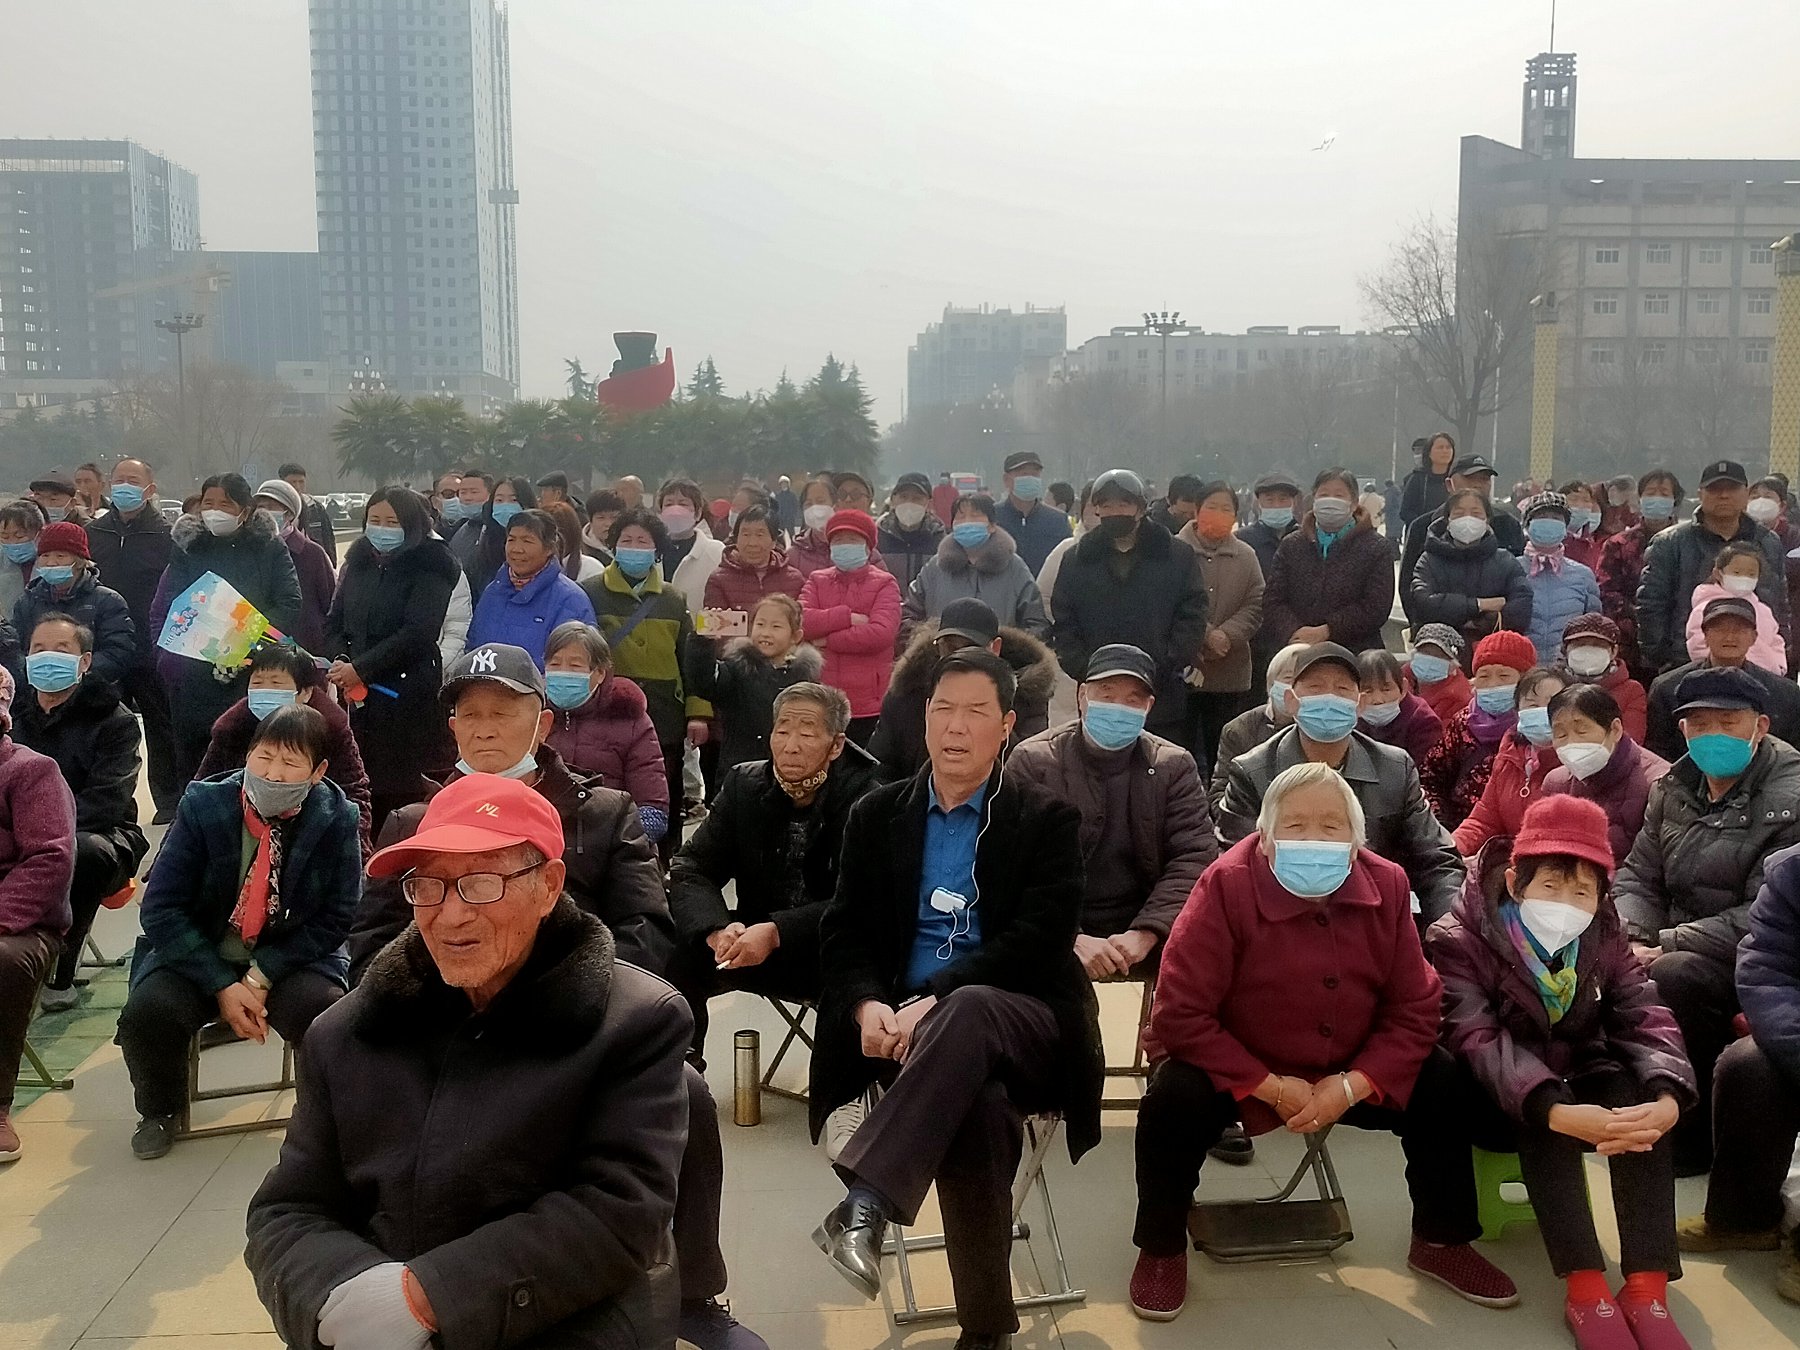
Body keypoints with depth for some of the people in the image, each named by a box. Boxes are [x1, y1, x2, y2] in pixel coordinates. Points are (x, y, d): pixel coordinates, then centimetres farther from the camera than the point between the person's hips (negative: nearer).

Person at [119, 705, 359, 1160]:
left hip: (289, 960, -1)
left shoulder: (338, 820, -10)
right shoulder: (203, 806, -10)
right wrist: (222, 985, -19)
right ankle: (159, 1111, 7)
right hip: (198, 955, 1)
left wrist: (262, 976, -18)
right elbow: (161, 907, -10)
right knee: (147, 1012, -27)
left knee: (330, 1015, -31)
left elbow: (334, 919, -7)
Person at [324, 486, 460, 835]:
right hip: (357, 696, 5)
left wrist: (361, 668, -14)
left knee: (405, 790, -6)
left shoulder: (428, 567, -3)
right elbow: (334, 623, 16)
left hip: (409, 697, -5)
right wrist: (340, 660, -5)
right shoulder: (358, 564, 16)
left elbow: (418, 632, -13)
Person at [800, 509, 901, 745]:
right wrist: (847, 617, -13)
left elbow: (881, 633, -15)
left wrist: (828, 639, -8)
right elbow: (801, 621, -6)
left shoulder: (884, 583, 2)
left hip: (870, 707, -3)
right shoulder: (817, 581, 12)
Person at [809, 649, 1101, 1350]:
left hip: (1023, 1019, -1)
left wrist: (937, 999, -22)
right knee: (980, 1104, -34)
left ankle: (863, 1206, -45)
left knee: (968, 1012, -39)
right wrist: (869, 1004, -14)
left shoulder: (1047, 819, 4)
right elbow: (843, 930, 9)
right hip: (909, 1023, 1)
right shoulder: (877, 815, 13)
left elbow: (1040, 939, -9)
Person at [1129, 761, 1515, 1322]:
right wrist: (1272, 1088, -24)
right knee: (1174, 1099, -30)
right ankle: (1161, 1250, -2)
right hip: (1238, 1069, -4)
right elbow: (1179, 1015, -24)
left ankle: (1441, 1241, 17)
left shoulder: (1386, 884, -11)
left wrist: (1351, 1086, -20)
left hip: (1349, 1073, 4)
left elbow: (1415, 1009, -6)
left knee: (1441, 1084, -10)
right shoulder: (1227, 884, -24)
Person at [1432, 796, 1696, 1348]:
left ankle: (1647, 1285, -28)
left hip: (1577, 1076, 4)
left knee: (1637, 1095, -26)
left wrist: (1668, 1098, -38)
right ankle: (1585, 1287, -34)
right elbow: (1477, 1039, -32)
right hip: (1499, 1094, -4)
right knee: (1542, 1118, -35)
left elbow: (1646, 1019, -15)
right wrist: (1555, 1111, -50)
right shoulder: (1461, 940, -21)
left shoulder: (1604, 937, -5)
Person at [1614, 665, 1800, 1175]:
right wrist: (1629, 938, -13)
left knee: (1674, 977, -33)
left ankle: (1694, 1138, -13)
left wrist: (1666, 946, -24)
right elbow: (1639, 877, 8)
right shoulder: (1673, 788, 8)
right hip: (1680, 947, 6)